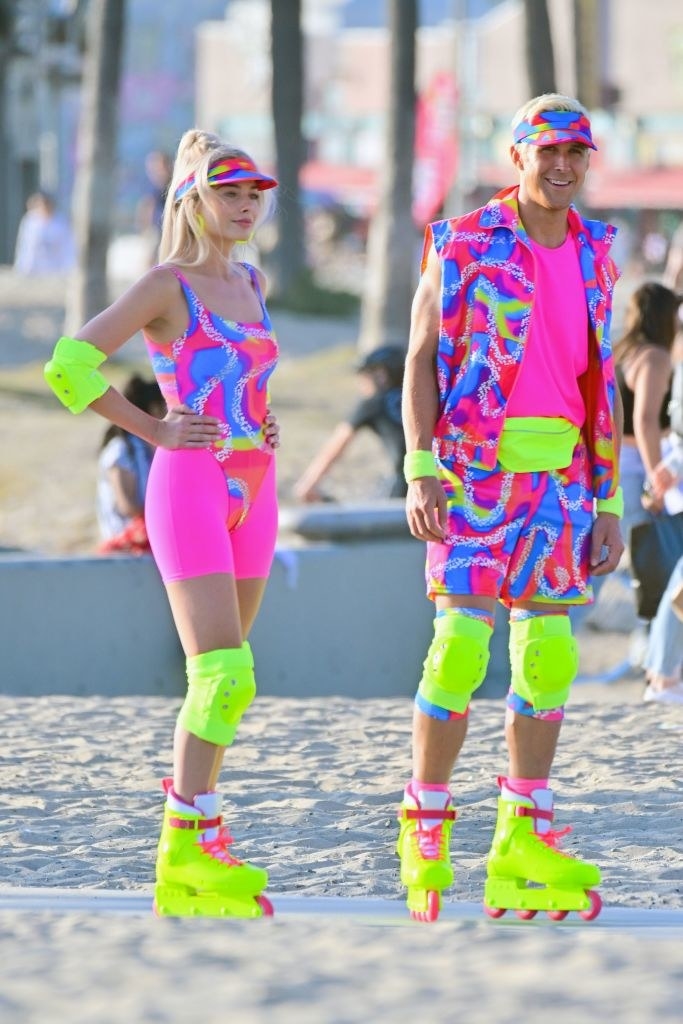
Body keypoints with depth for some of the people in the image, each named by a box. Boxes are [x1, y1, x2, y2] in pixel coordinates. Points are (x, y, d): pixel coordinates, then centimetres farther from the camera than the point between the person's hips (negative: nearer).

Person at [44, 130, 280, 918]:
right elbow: (68, 366, -14)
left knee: (220, 680, 8)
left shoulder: (252, 284, 15)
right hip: (190, 488, -7)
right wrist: (153, 431, -11)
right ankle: (185, 855, -14)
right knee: (224, 676, -16)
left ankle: (192, 837, 15)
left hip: (253, 494, 7)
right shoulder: (166, 286, -6)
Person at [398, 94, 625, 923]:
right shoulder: (461, 245, -3)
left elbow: (600, 387, 13)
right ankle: (425, 832, 3)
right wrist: (420, 470, -14)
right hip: (474, 473, -5)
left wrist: (608, 502, 9)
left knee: (547, 657, 2)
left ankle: (523, 846, 6)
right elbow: (420, 359, -4)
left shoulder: (594, 257, 11)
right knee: (461, 645, -9)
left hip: (559, 478, 5)